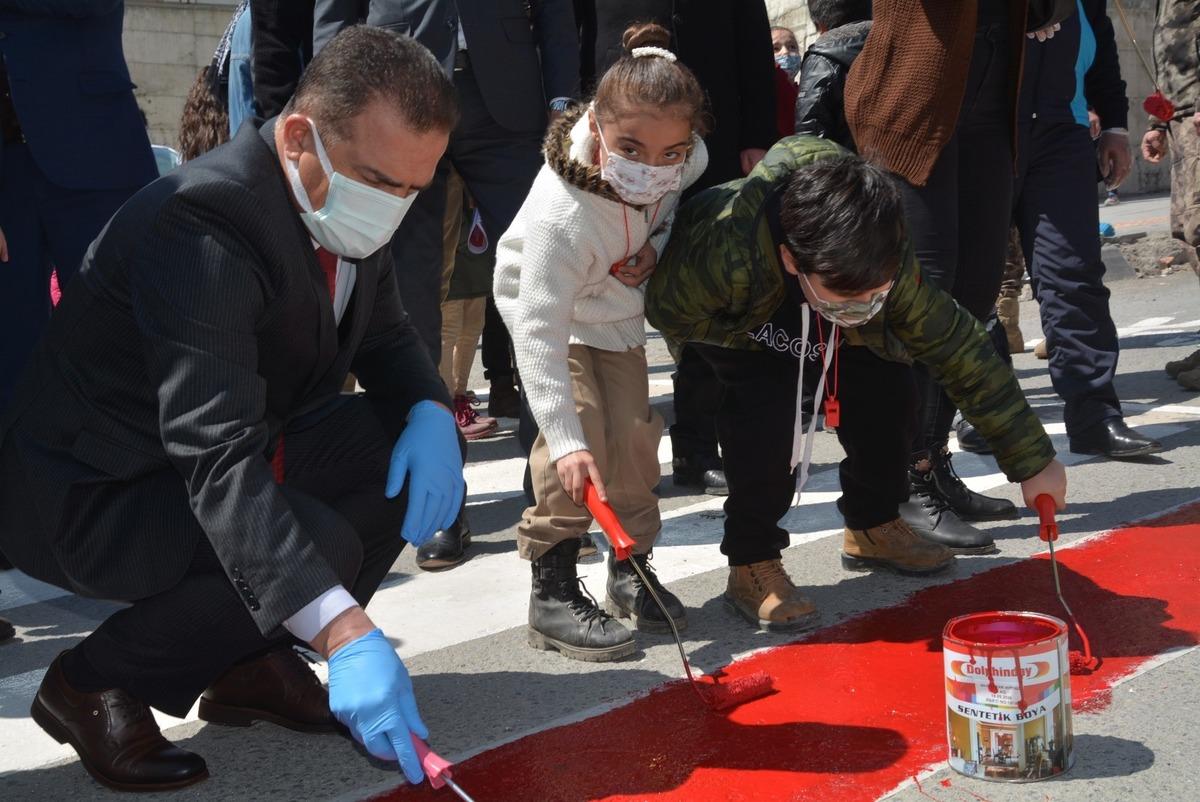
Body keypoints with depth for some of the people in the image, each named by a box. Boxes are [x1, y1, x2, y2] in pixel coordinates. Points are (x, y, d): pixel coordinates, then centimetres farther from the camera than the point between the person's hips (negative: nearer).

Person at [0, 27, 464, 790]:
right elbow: (218, 460, -40)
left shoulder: (347, 211, -5)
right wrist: (346, 634, -48)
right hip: (86, 492, -8)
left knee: (420, 447, -7)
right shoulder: (201, 224, -32)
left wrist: (431, 412, -14)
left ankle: (250, 658, 6)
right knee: (321, 544, -30)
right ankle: (94, 683, -6)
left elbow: (387, 338, 12)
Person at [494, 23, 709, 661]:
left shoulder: (689, 161, -25)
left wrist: (655, 246, -19)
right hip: (547, 308, -5)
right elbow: (541, 332, -40)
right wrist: (566, 439, -44)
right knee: (579, 430, -20)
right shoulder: (561, 216, -42)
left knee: (634, 430, 2)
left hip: (618, 308, 5)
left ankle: (632, 570, 21)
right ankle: (552, 591, -10)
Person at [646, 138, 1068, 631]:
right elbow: (668, 313, -28)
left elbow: (959, 349, -24)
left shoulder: (891, 269, -34)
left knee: (886, 386, -13)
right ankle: (751, 564, -12)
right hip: (731, 321, -4)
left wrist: (1032, 461, -19)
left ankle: (873, 527, 13)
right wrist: (769, 342, -29)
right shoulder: (725, 252, -48)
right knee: (765, 406, -30)